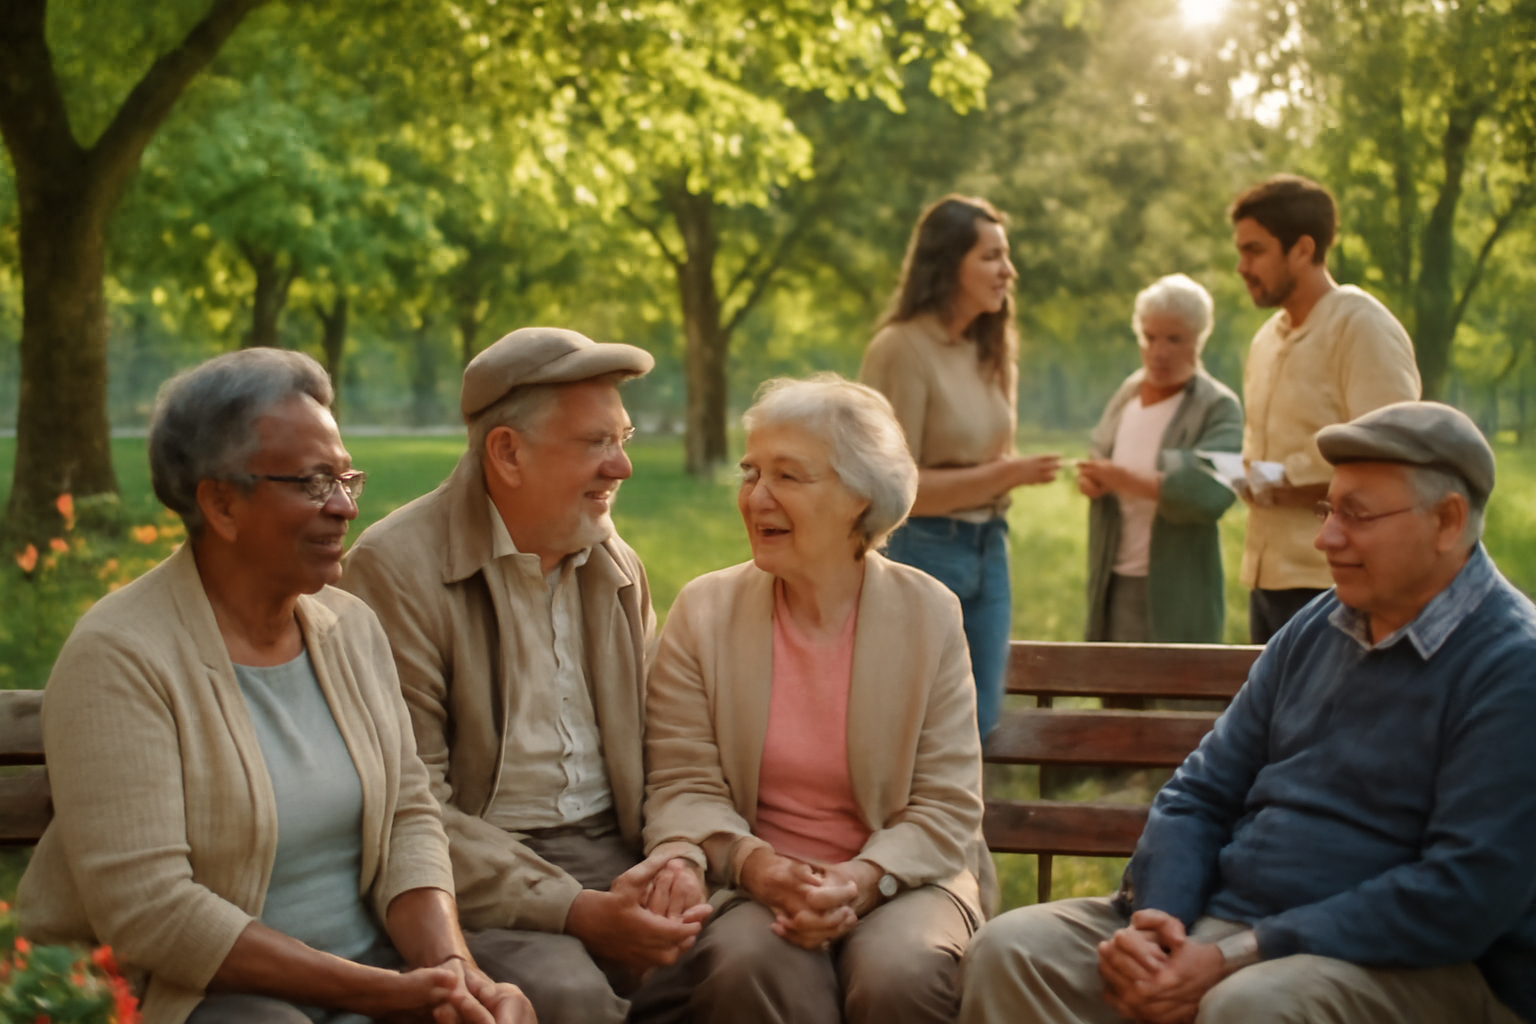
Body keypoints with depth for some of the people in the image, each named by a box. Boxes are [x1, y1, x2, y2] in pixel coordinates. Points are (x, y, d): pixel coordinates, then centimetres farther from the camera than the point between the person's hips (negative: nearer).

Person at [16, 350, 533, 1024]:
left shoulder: (353, 627, 7)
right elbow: (145, 911, -20)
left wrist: (448, 966, -15)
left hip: (360, 964, 5)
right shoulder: (120, 657, -14)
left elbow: (408, 816, 6)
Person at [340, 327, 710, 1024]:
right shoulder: (394, 568, -9)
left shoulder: (618, 568, 12)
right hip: (481, 875, -5)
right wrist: (578, 913, -21)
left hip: (613, 851, 5)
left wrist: (682, 857, -9)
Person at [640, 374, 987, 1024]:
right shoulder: (703, 611, 4)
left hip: (900, 880, 0)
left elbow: (947, 806, -2)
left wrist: (862, 881, -19)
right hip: (754, 883, 0)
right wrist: (753, 862, -20)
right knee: (748, 966, -34)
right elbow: (682, 788, 0)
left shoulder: (929, 615, 1)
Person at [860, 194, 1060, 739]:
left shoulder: (990, 348, 9)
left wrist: (1014, 473, -4)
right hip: (923, 550, -7)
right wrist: (998, 476, -20)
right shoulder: (901, 348, -14)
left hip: (988, 549, 7)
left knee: (979, 724, 11)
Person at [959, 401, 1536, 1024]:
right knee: (1011, 951, -12)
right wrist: (1155, 914, -8)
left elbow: (1462, 894, -19)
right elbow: (1202, 791, 14)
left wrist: (1236, 957, -21)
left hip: (1410, 965, -6)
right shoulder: (1314, 629, 13)